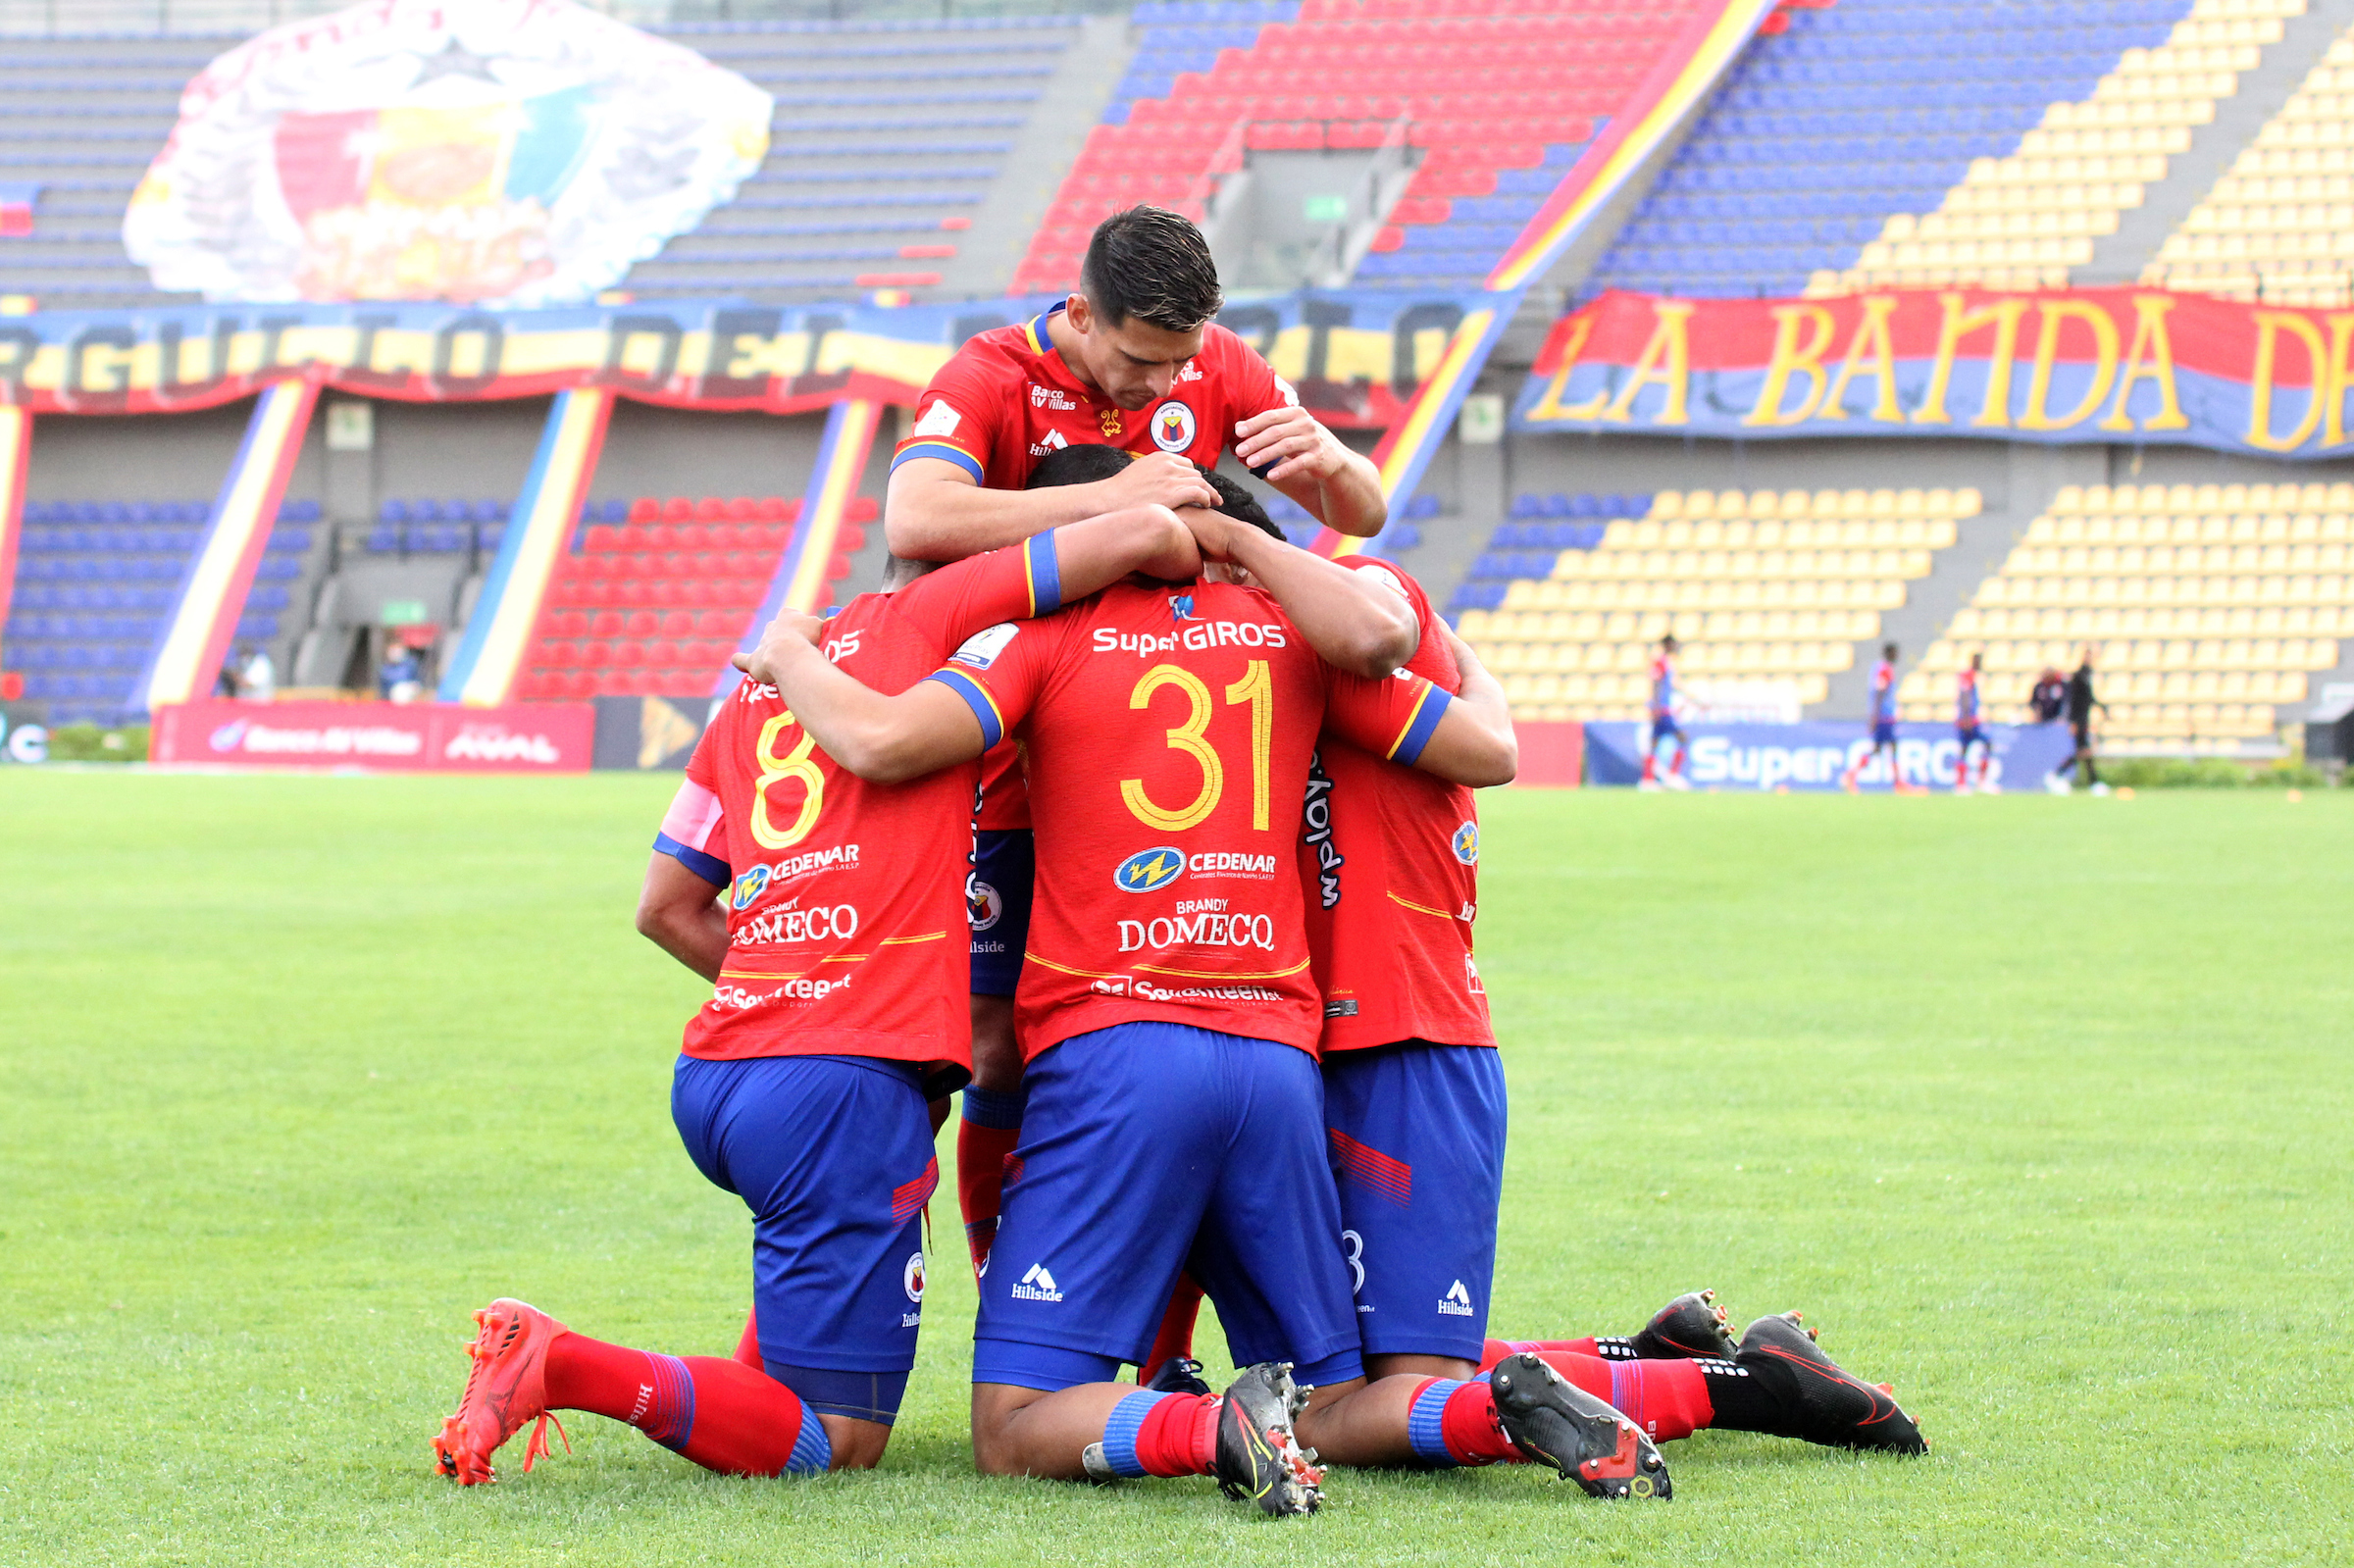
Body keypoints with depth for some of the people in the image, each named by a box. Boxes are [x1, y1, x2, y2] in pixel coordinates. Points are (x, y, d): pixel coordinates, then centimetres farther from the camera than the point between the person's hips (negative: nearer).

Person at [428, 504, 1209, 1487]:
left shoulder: (761, 683, 22)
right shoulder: (935, 616, 4)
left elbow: (667, 908, 23)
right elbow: (1143, 534, -2)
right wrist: (1208, 569, 19)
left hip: (714, 1073, 8)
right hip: (846, 1079, -8)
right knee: (835, 1443, -2)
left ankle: (759, 1381, 23)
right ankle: (566, 1369, -18)